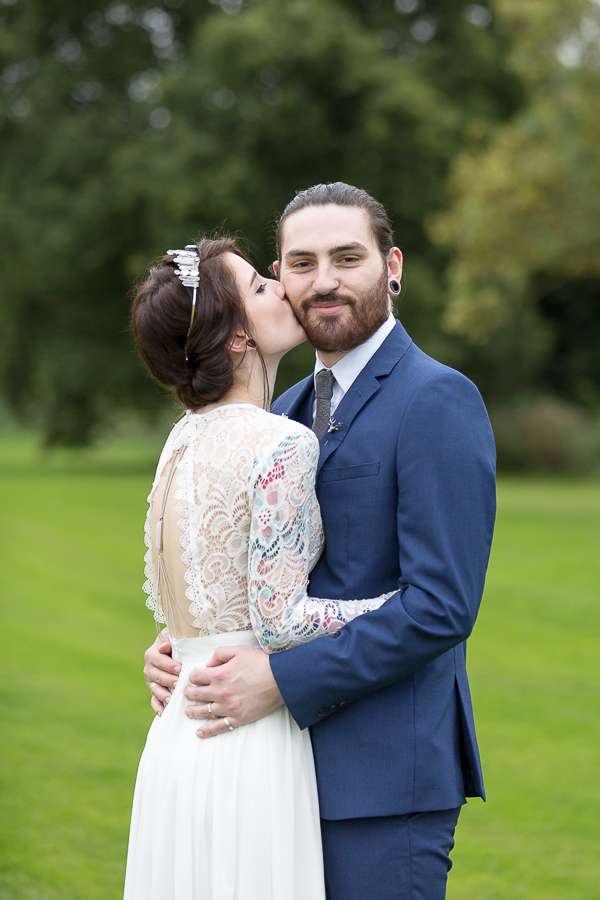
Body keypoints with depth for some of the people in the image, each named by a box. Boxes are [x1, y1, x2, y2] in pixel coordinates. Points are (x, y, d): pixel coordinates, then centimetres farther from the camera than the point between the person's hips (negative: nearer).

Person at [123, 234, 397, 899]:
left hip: (176, 737, 8)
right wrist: (407, 602, -7)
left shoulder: (184, 437, 11)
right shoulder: (282, 444, -13)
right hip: (251, 744, -8)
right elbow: (280, 619, -16)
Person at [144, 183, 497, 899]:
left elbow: (442, 606, -19)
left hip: (387, 773, -8)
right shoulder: (287, 413, 16)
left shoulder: (438, 400, -11)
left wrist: (282, 680, -19)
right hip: (297, 768, 8)